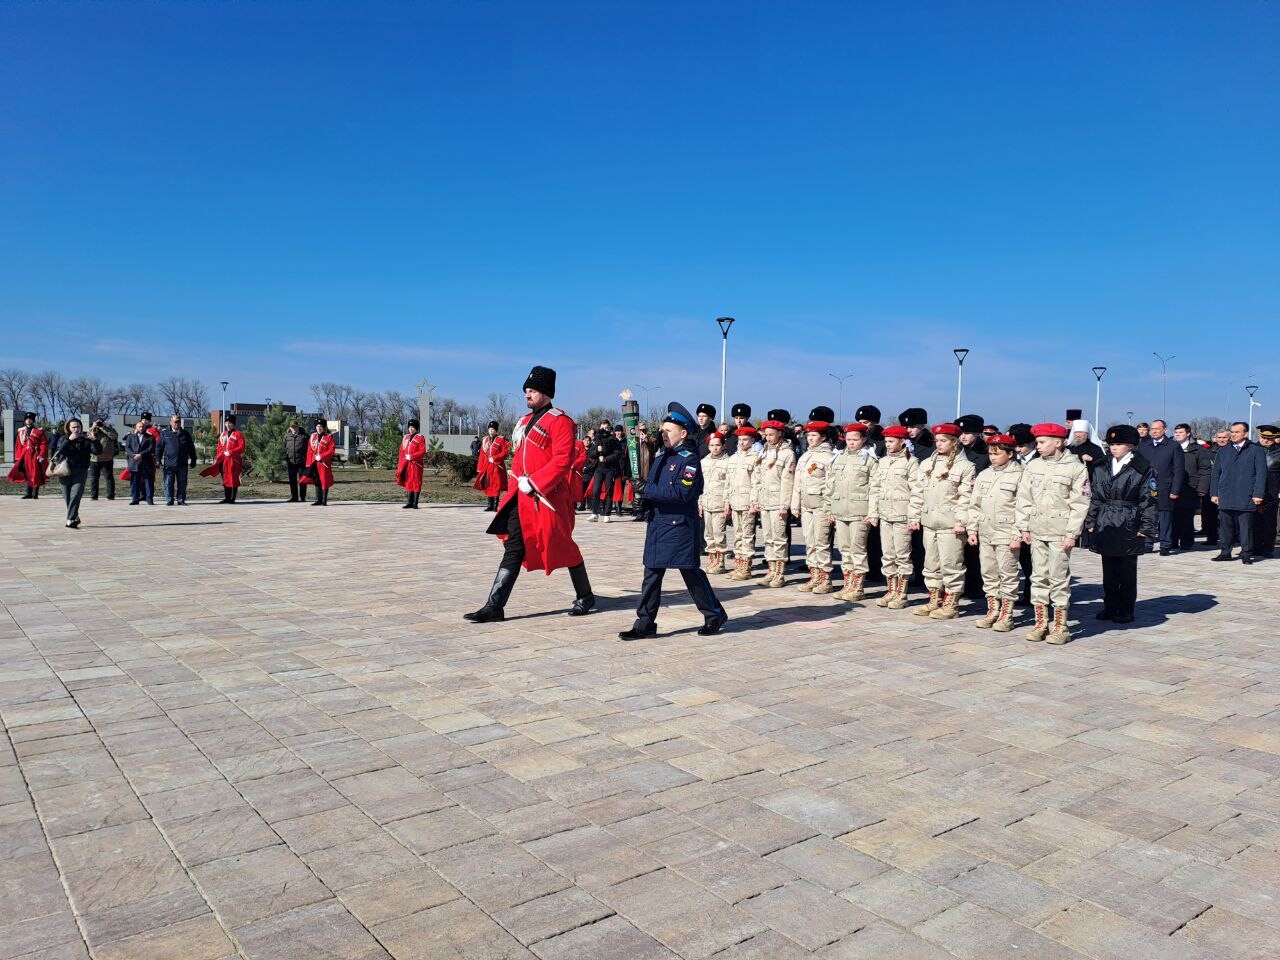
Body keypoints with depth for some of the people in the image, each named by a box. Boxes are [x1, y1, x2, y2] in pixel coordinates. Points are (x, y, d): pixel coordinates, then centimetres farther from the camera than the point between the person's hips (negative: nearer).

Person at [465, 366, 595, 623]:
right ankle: (494, 606, 4)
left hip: (548, 497, -7)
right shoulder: (526, 420, 16)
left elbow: (562, 460, -19)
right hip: (522, 496, 7)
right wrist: (520, 479, 6)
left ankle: (585, 597, 25)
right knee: (513, 548, 4)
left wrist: (534, 483, -21)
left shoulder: (560, 421, -10)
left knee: (562, 548, 6)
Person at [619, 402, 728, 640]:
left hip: (679, 525, -8)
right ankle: (645, 623, 11)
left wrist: (648, 491, -20)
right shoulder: (661, 456, 13)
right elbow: (652, 485, 20)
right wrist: (645, 497, -3)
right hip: (657, 523, 8)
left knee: (690, 572, 2)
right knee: (652, 573, 7)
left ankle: (715, 615, 19)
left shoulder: (689, 460, -11)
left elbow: (682, 493, -21)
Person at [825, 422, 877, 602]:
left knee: (858, 549, -3)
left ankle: (857, 588, 4)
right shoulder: (839, 458, 15)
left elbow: (874, 488, -7)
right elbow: (830, 484, 17)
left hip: (859, 512, -6)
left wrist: (871, 513, -12)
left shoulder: (869, 459, -2)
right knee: (844, 549, 10)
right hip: (840, 512, 6)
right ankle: (848, 585, 18)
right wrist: (828, 509, 12)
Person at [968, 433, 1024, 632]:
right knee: (988, 574, 11)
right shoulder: (984, 475, 12)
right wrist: (972, 529, 10)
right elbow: (976, 505, 15)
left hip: (1006, 536, -6)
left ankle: (1006, 615, 7)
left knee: (1008, 575, 0)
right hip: (985, 534, 6)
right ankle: (992, 611, 22)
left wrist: (1017, 536, -13)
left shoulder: (1018, 476, -6)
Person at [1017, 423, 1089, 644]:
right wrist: (1024, 527, 5)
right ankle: (1041, 623, 16)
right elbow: (1024, 498, 11)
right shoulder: (1033, 466, 8)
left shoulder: (1075, 468, -5)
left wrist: (1072, 534, -10)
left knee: (1059, 578, -2)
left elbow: (1080, 504, -6)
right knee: (1038, 576, 8)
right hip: (1036, 530, 5)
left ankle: (1060, 626, 6)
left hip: (1060, 532, -5)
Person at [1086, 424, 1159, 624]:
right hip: (1105, 525, 4)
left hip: (1129, 526, -4)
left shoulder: (1143, 469, -4)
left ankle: (1126, 610, 13)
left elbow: (1150, 499, -5)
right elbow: (1094, 497, 11)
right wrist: (1091, 522, 6)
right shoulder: (1100, 468, 8)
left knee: (1127, 571, 3)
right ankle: (1110, 606, 22)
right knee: (1108, 570, 11)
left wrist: (1146, 527, -9)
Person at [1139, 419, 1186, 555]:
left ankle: (1165, 546, 9)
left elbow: (1179, 470, -1)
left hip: (1165, 491, -3)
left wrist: (1175, 491, -8)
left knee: (1165, 518, 1)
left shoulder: (1173, 447, 2)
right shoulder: (1142, 446, 11)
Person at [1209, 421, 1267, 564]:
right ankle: (1226, 552, 14)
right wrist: (1214, 493, 8)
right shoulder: (1223, 451, 14)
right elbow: (1216, 474, 15)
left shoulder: (1256, 451, 3)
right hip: (1225, 497, 4)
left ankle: (1246, 554, 6)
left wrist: (1258, 494, -9)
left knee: (1245, 526, -1)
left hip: (1246, 498, -3)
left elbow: (1261, 474, -1)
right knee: (1225, 525, 6)